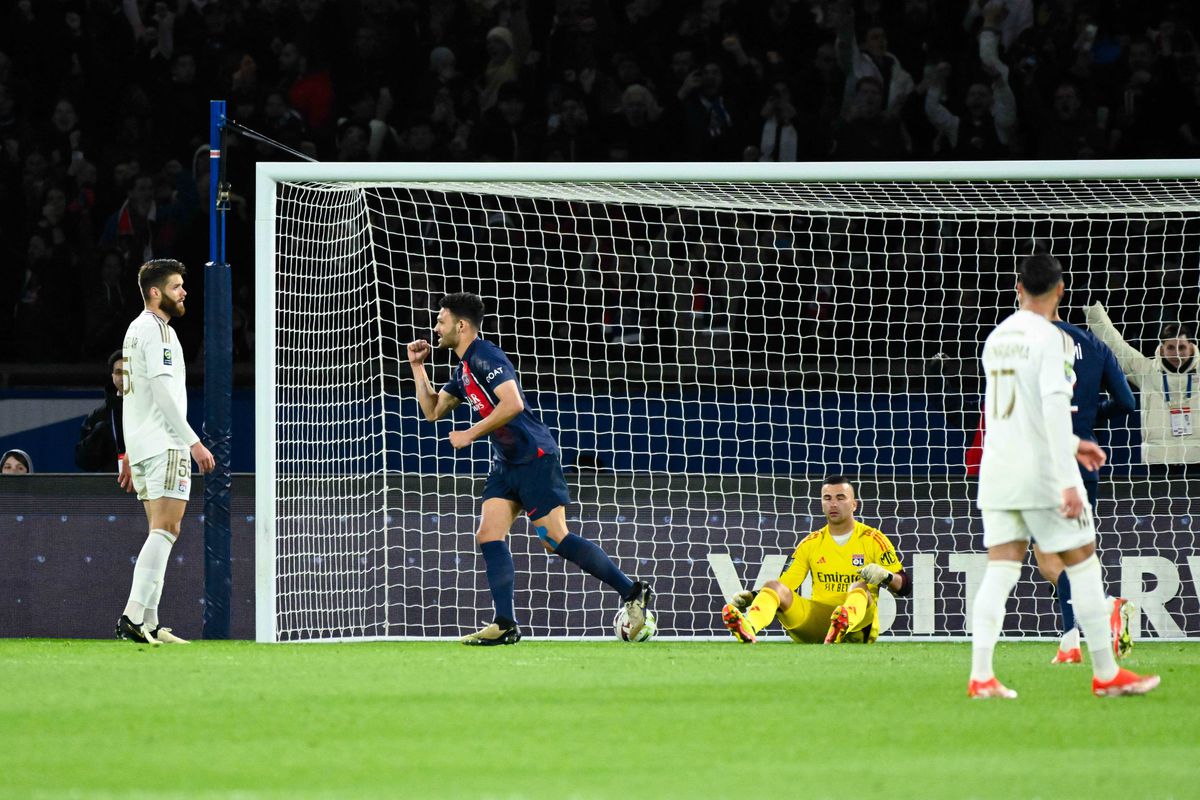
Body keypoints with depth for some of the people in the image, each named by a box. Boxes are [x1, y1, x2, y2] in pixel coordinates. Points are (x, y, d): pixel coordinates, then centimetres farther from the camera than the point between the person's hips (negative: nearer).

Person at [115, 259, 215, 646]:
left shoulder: (138, 328, 21)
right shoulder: (157, 330, -10)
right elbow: (164, 393, -18)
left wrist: (131, 455, 27)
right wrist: (194, 442, -18)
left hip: (142, 446, 10)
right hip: (164, 445, -10)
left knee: (162, 532, 9)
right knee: (165, 528, -15)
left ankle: (148, 623, 4)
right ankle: (134, 615, -25)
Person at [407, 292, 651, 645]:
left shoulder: (485, 357, -14)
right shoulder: (462, 370, 17)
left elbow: (513, 404, -26)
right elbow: (433, 411, 26)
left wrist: (470, 434, -19)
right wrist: (417, 367, 18)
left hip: (534, 457, -10)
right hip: (506, 464, 10)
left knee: (555, 539, -12)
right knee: (488, 536, -3)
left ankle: (632, 592, -3)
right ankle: (505, 625, -7)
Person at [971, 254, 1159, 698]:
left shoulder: (997, 338, 12)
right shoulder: (1049, 337, -11)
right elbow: (1054, 405, -20)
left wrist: (1071, 445, 30)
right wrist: (1068, 482, -21)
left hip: (997, 468, 7)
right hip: (1042, 472, -7)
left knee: (1001, 569, 5)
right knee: (1083, 564, 3)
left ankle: (980, 676, -5)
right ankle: (1106, 674, 7)